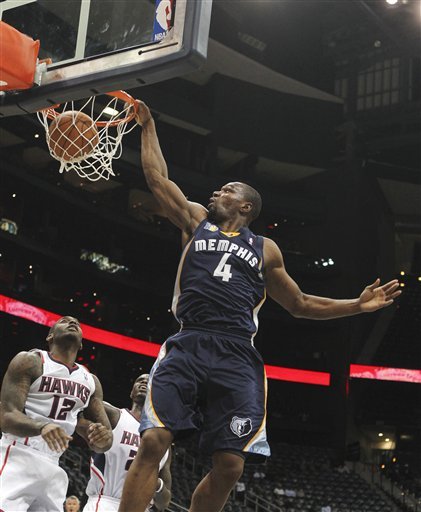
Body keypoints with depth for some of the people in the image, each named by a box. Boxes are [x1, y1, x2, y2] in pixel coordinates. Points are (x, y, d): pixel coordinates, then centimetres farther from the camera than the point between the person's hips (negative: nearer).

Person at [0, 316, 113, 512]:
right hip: (18, 458, -7)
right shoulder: (29, 361, -2)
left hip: (52, 467, 7)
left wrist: (103, 437, -11)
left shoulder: (90, 381, 16)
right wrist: (42, 426, -34)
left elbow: (100, 443, 15)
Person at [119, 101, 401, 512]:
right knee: (153, 441, -18)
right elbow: (157, 177, 22)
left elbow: (300, 304, 25)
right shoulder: (195, 222, 21)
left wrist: (357, 306, 18)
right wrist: (148, 127, 26)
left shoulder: (265, 249, 21)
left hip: (237, 359, 1)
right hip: (188, 347, -1)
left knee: (230, 465, -5)